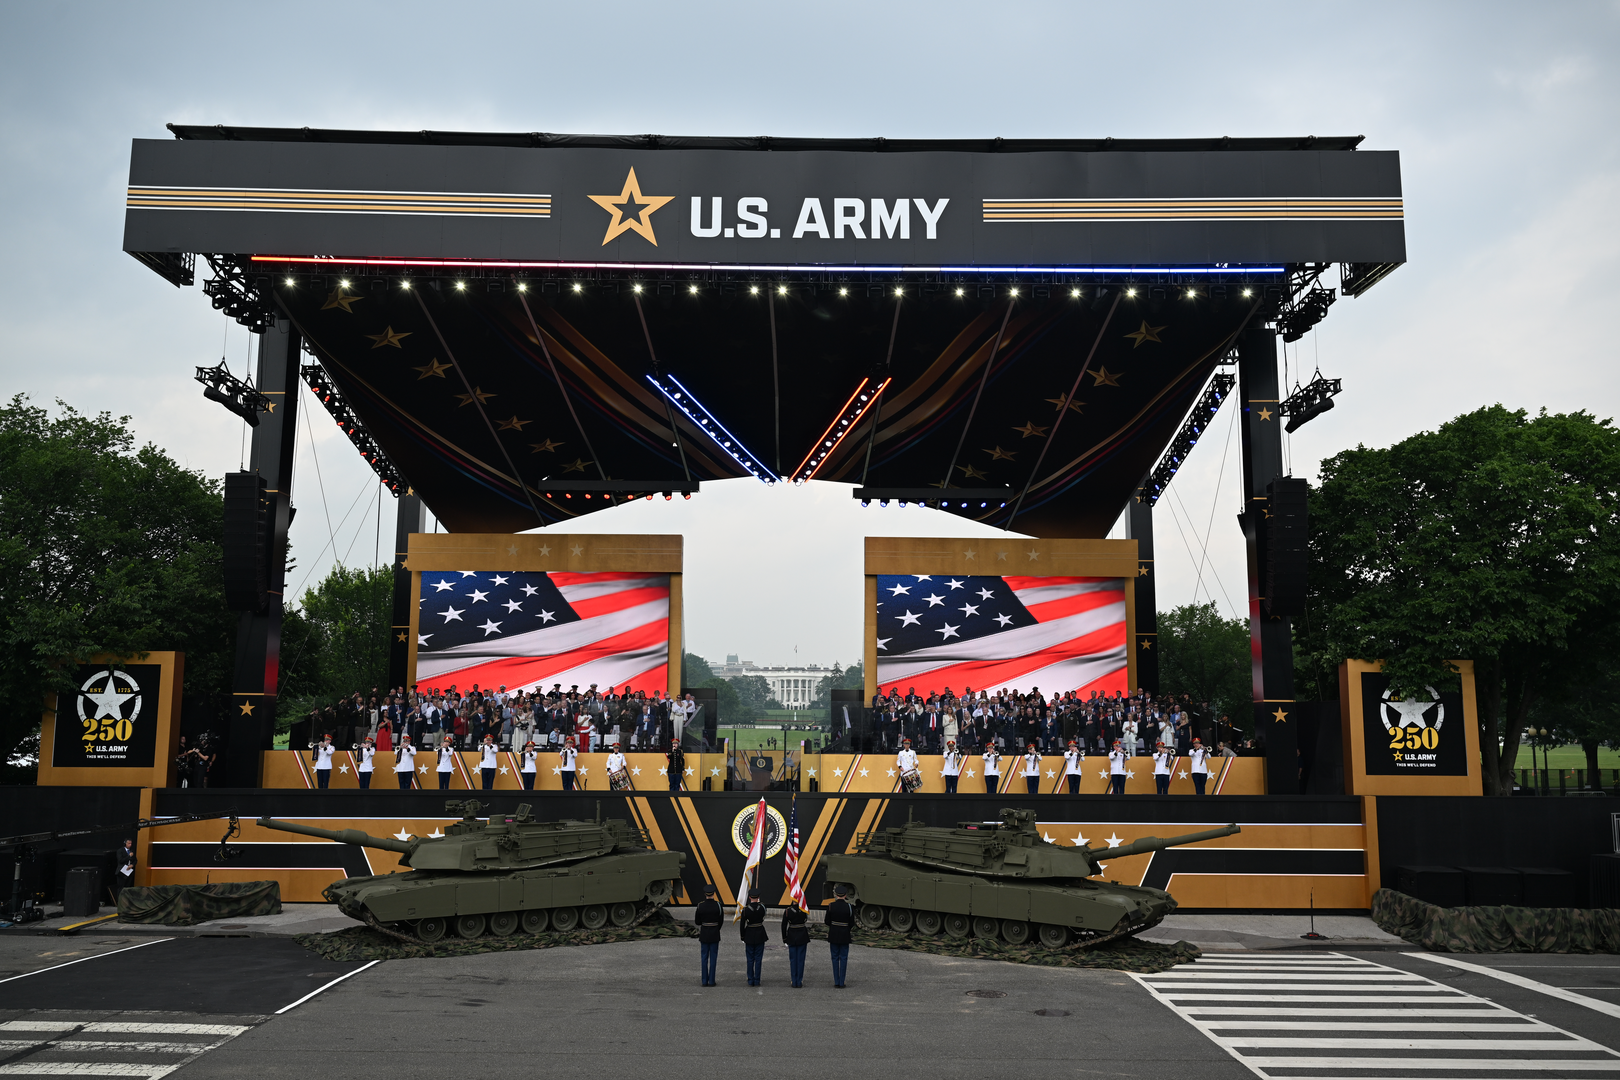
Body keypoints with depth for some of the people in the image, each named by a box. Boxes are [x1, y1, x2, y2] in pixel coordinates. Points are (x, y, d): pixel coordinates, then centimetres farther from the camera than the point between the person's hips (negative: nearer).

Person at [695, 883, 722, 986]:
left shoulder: (700, 906, -8)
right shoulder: (718, 905, -10)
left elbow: (697, 922, 0)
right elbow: (721, 921, -1)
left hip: (704, 933, 1)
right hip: (715, 934, -1)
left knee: (704, 957, 9)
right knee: (713, 957, 6)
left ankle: (704, 981, 10)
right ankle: (711, 981, 7)